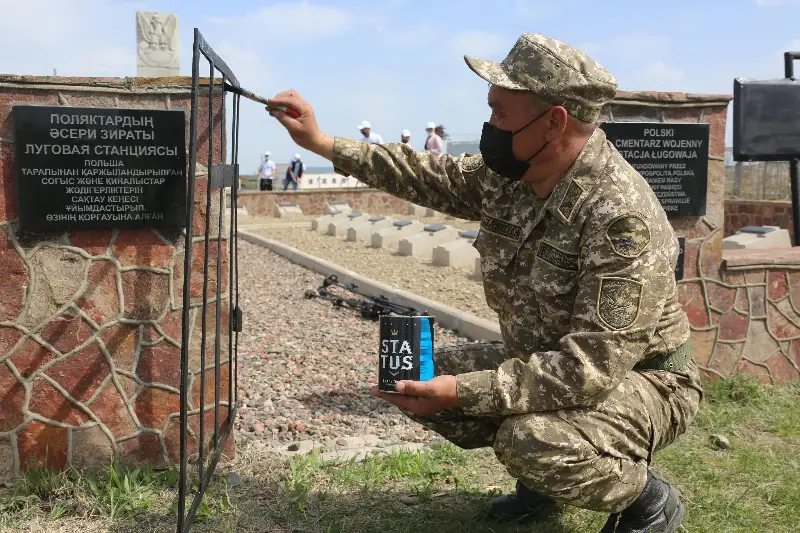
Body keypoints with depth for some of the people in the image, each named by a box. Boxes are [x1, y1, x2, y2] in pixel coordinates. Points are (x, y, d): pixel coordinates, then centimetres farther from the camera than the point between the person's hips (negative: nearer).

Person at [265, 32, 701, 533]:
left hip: (639, 379, -7)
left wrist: (462, 392, -35)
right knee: (418, 379, 1)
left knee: (530, 440, -34)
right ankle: (544, 477, 17)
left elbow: (594, 366, -34)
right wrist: (322, 143, 6)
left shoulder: (621, 213, -32)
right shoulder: (507, 173, -8)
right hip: (546, 361, 8)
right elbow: (434, 178, 9)